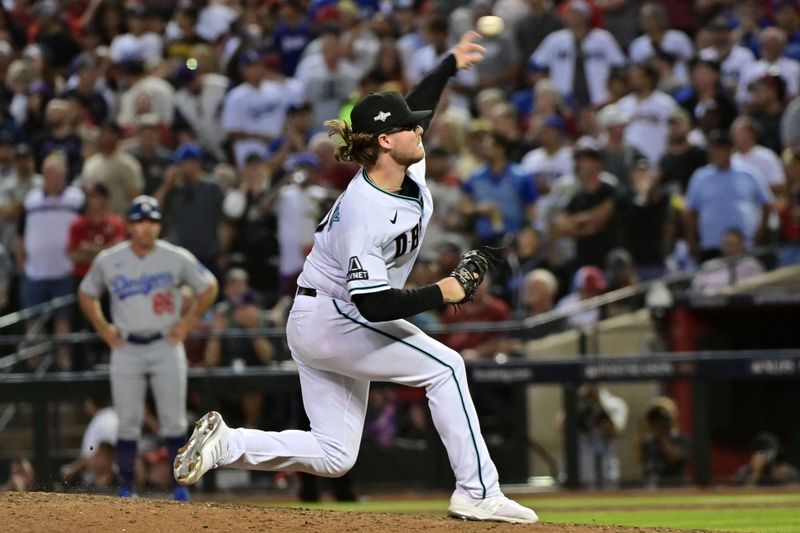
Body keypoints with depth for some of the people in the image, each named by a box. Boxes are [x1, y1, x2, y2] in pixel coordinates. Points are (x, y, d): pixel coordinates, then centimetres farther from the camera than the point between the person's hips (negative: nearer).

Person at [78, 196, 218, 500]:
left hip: (166, 346, -1)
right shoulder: (108, 261, 1)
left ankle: (180, 486, 3)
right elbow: (86, 294, 16)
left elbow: (208, 287, 10)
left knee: (173, 419, -3)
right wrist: (103, 328, 6)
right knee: (127, 421, -1)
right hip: (126, 349, 1)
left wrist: (187, 323, 3)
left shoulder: (177, 259, -2)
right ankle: (126, 487, 4)